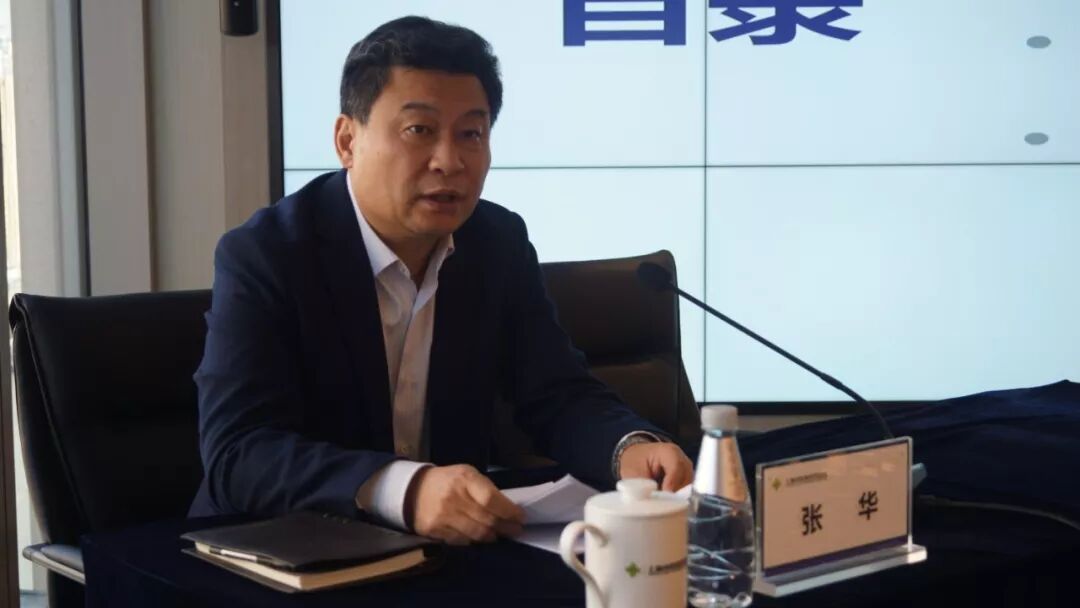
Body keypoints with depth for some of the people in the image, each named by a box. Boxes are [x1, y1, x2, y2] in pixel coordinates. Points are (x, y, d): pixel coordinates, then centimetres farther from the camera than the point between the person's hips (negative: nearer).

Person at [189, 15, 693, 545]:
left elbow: (558, 397, 0)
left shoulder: (500, 244, 0)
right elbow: (236, 455, -25)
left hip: (452, 547, 4)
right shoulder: (262, 256, -15)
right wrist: (405, 490, -40)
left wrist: (630, 450, -22)